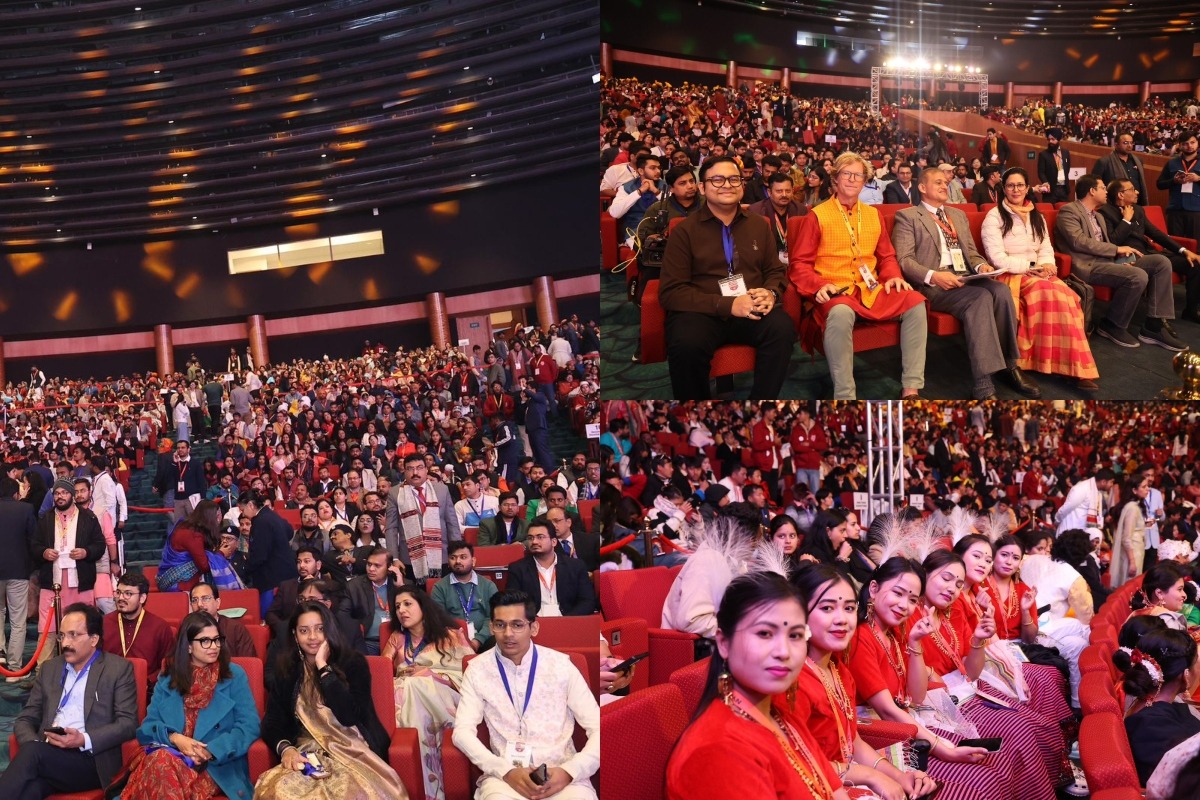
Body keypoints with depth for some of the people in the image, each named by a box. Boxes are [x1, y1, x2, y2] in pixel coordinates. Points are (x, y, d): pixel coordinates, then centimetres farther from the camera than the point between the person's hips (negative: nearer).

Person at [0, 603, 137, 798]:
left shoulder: (119, 669, 6)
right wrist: (33, 744, -5)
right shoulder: (50, 668, 21)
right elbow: (25, 719, 18)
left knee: (33, 752, -33)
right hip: (47, 757, 3)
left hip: (91, 761, -3)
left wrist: (84, 740, -18)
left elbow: (128, 723, -2)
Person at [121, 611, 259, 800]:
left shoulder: (234, 675, 6)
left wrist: (210, 751, -16)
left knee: (163, 764, -33)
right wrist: (174, 737, -14)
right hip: (171, 757, 3)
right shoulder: (168, 678, 14)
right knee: (160, 759, -35)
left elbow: (249, 727, -3)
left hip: (217, 767, -2)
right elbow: (148, 726, 8)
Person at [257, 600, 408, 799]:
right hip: (306, 753, 2)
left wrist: (323, 666, -13)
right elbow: (272, 722, 6)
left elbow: (349, 717, -14)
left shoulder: (353, 663, 0)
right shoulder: (287, 669, 10)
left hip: (353, 751, -2)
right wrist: (285, 749, -16)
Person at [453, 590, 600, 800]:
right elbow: (463, 732, -2)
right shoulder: (478, 670, 5)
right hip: (505, 773, 0)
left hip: (560, 773, 0)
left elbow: (598, 729, 1)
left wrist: (569, 771, -16)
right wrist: (506, 771, -16)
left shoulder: (561, 665, 2)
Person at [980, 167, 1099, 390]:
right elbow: (998, 259, -8)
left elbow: (1046, 249, 14)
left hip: (1037, 273, 5)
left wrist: (1046, 266, -10)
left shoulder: (1036, 217, 20)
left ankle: (1078, 366, -33)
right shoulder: (994, 216, 0)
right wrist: (1031, 266, -13)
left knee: (1067, 295, -28)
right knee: (1049, 293, -35)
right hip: (1010, 276, -5)